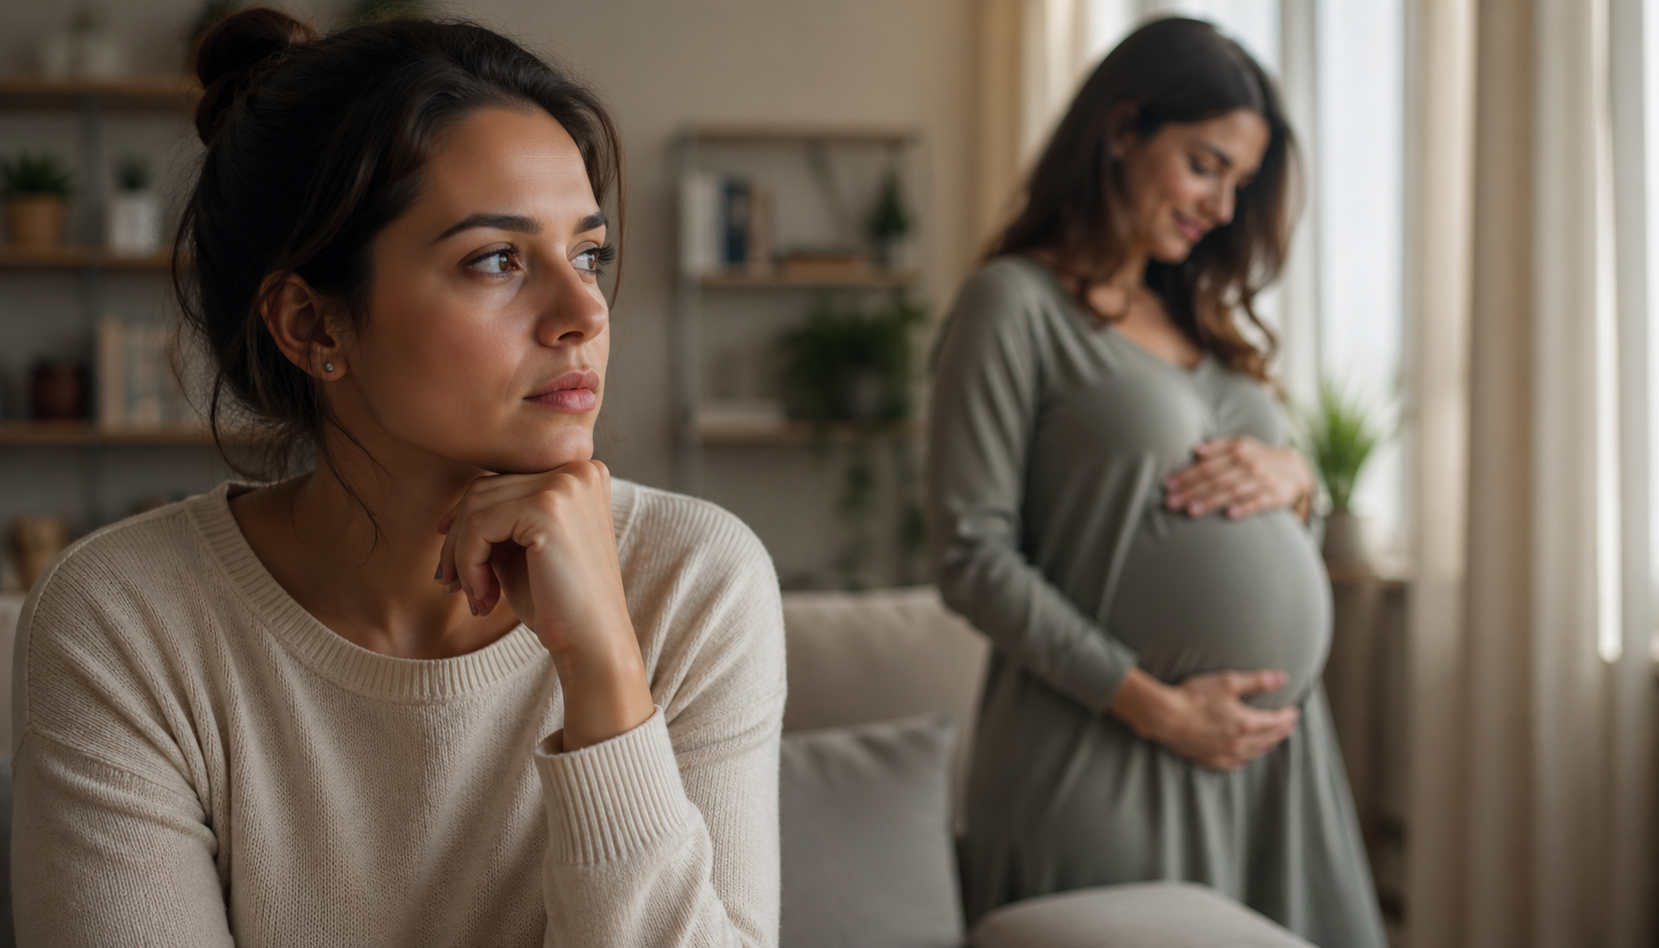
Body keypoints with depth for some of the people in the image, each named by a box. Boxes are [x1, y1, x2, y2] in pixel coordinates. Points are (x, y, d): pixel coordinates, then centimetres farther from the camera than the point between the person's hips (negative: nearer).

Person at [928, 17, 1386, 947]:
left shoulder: (1205, 315, 16)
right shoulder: (1015, 303, -6)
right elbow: (974, 556, -13)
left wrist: (1293, 477, -3)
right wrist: (1156, 707, -16)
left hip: (1281, 739, 7)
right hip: (1116, 757, -7)